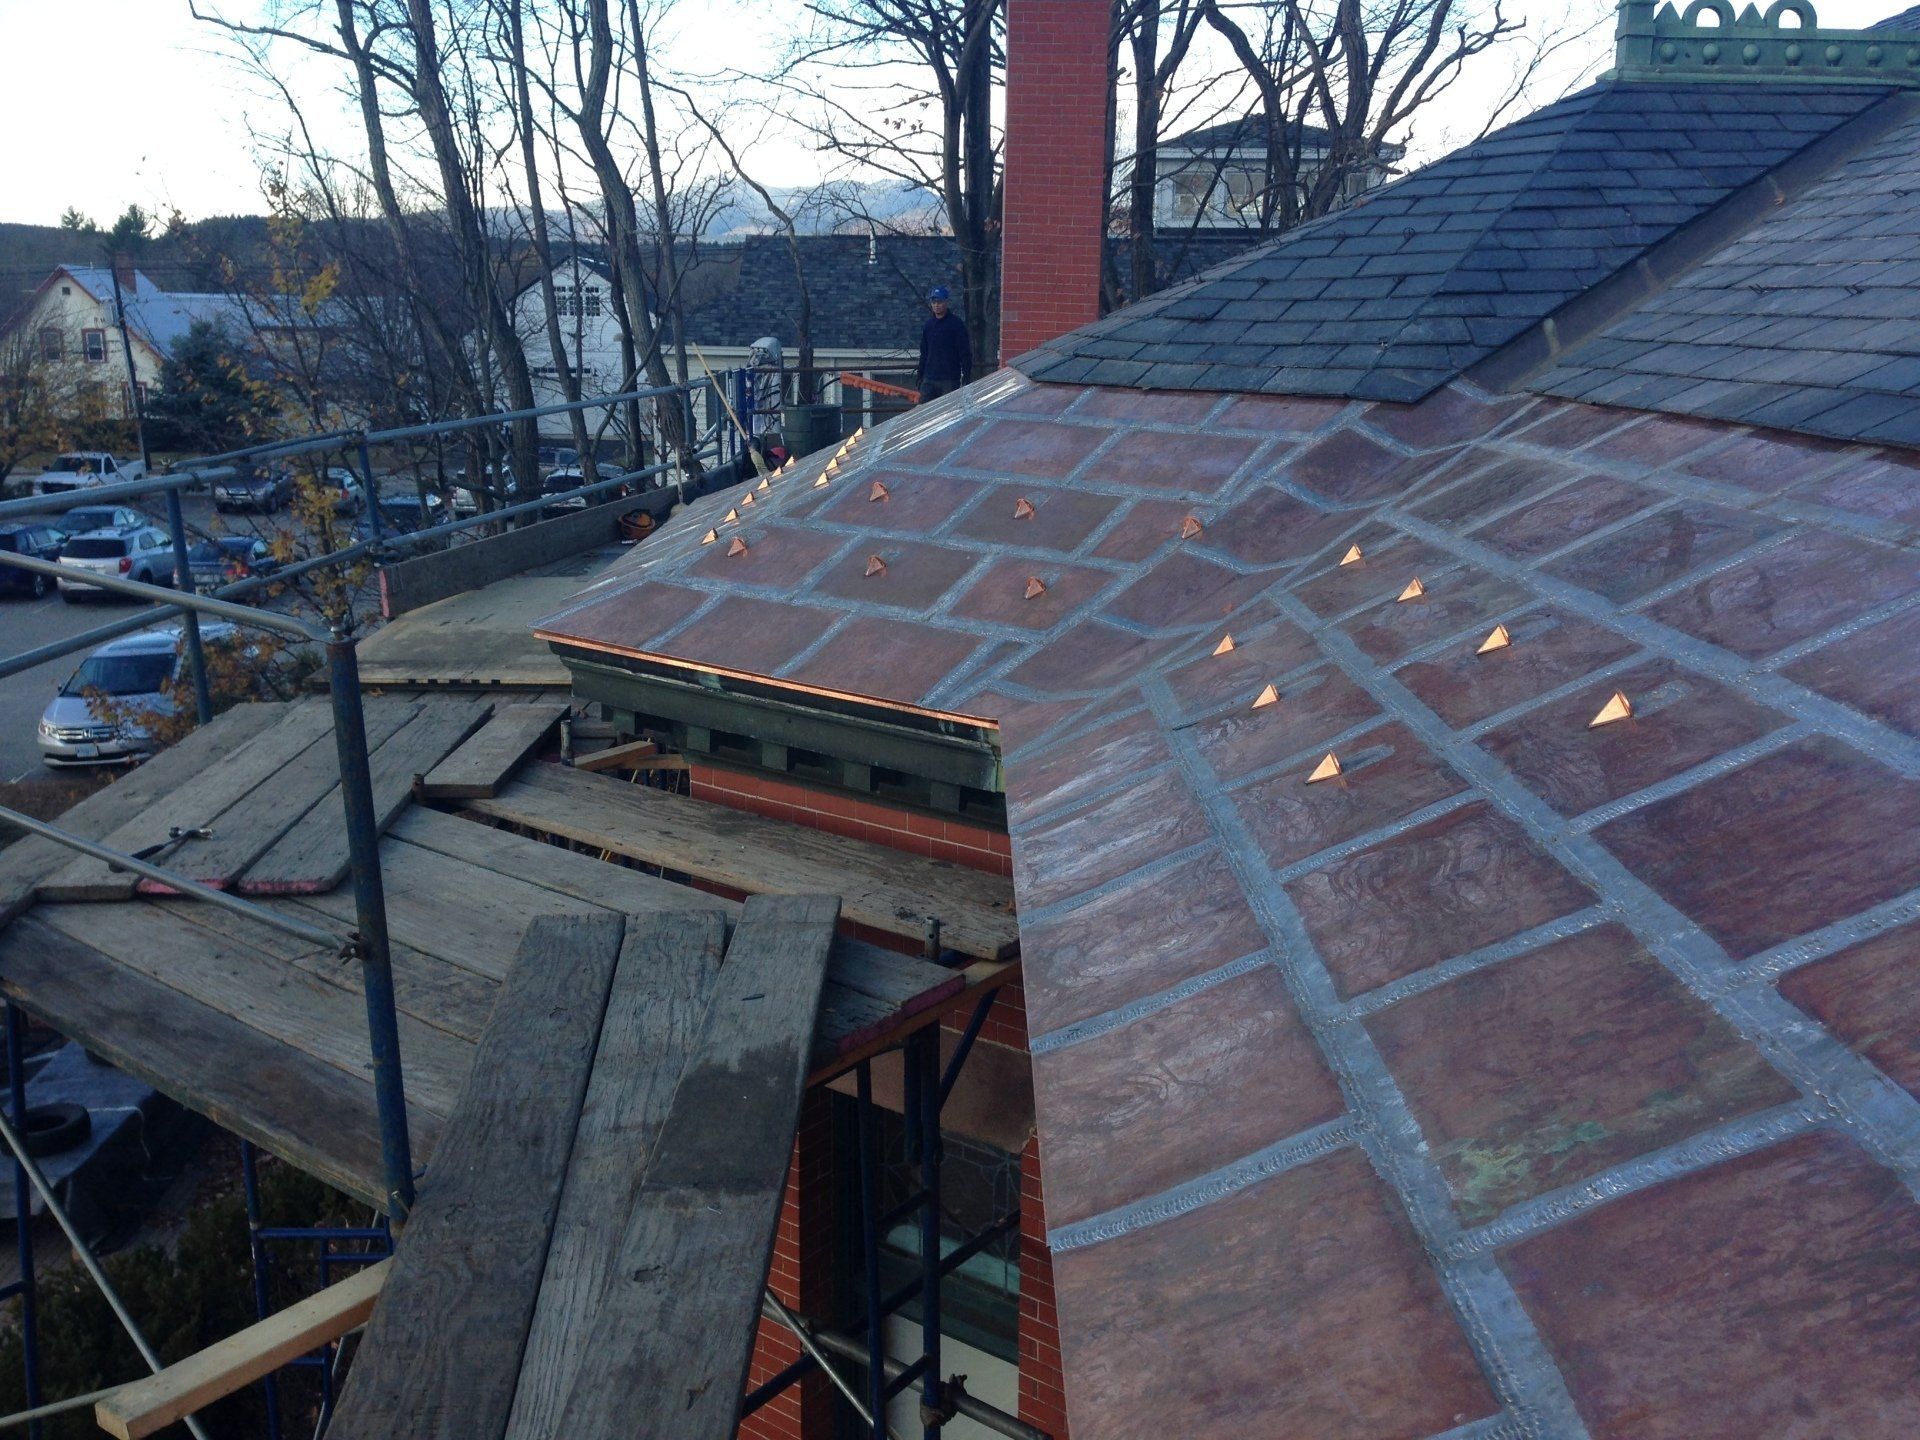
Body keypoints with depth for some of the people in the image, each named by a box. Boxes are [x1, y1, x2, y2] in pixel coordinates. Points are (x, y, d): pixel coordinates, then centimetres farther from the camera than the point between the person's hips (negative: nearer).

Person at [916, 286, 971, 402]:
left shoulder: (956, 323, -3)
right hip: (929, 380, 5)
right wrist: (920, 376, 16)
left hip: (950, 380, -5)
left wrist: (966, 376, -11)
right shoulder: (928, 325, 13)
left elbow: (965, 353, -5)